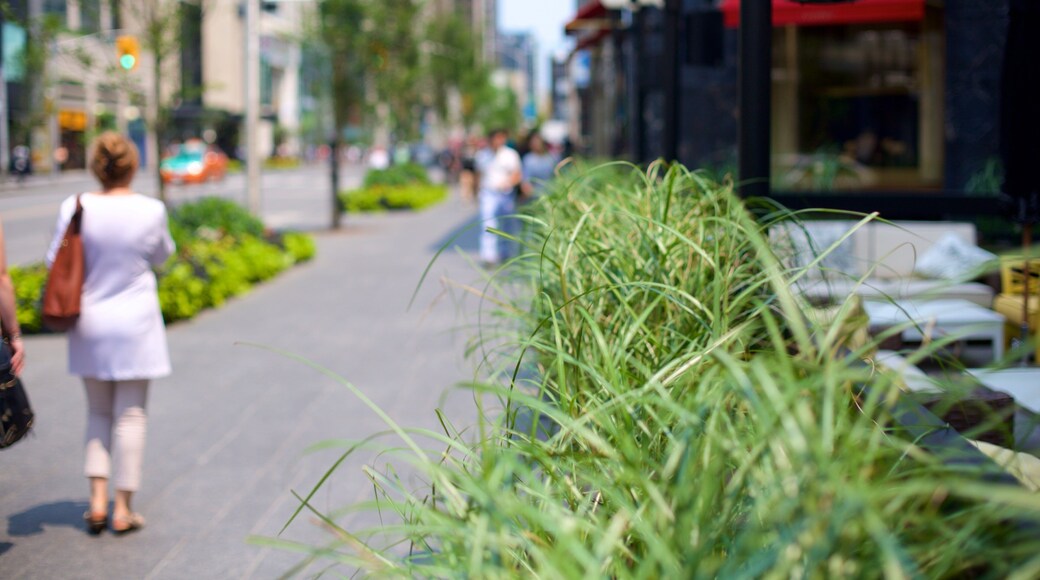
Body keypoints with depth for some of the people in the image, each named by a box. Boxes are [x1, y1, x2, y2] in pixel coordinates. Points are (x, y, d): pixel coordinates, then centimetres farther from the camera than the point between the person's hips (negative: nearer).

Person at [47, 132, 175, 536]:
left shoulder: (75, 208, -8)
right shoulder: (151, 210, -12)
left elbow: (55, 263, -1)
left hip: (89, 324, 2)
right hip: (135, 324, -2)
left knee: (98, 412, 17)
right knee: (131, 415, 7)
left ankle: (97, 500, 10)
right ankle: (123, 509, 9)